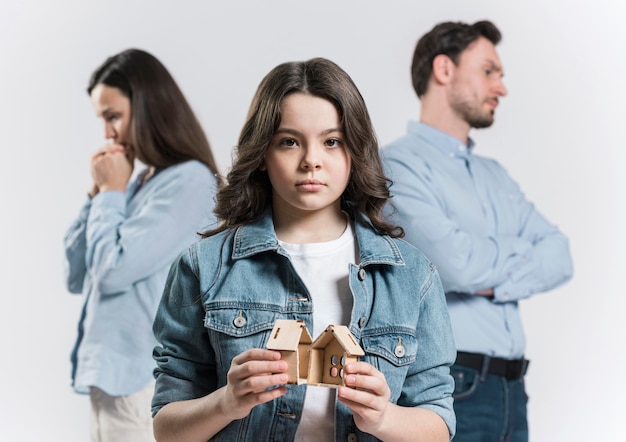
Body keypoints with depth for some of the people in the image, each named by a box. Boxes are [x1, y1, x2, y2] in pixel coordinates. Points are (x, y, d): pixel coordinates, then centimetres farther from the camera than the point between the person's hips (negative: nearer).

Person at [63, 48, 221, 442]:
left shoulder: (189, 181, -12)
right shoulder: (139, 183, 11)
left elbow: (114, 270, -19)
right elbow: (77, 278, 14)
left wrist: (112, 191, -6)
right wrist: (98, 193, 5)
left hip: (144, 380, -8)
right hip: (111, 375, 8)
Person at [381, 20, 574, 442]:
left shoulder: (495, 176, 17)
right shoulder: (396, 165, -8)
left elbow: (559, 257, 6)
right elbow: (458, 264, -20)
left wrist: (496, 281, -13)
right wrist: (523, 249, -1)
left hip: (512, 389, 7)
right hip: (447, 388, -7)